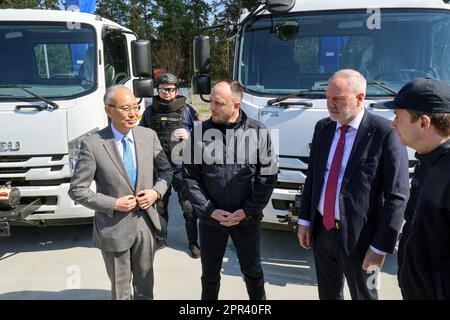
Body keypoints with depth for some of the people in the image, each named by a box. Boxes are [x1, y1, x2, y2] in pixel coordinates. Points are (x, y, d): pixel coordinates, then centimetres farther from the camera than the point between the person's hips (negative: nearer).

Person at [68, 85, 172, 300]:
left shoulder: (149, 136, -4)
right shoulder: (93, 144, -14)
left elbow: (165, 170, 8)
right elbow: (77, 190, -10)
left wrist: (156, 191, -11)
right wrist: (114, 204, -18)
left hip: (146, 224, 3)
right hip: (114, 228, -3)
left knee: (145, 286, 22)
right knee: (120, 290, 18)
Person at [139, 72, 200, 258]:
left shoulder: (187, 110, -1)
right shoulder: (150, 112, 6)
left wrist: (189, 135, -15)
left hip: (181, 168, -3)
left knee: (188, 208, 2)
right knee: (159, 206, 17)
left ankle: (193, 242, 20)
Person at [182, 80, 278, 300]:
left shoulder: (258, 132, -7)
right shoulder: (200, 132, -6)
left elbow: (268, 177, -4)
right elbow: (190, 176, -3)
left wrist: (247, 211, -10)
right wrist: (210, 210, -10)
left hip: (247, 218, -1)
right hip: (210, 218, 1)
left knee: (252, 271, 16)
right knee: (210, 272, 18)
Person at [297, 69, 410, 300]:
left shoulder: (385, 133, -16)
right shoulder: (322, 127, 3)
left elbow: (397, 196, -15)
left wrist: (380, 247, -14)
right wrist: (304, 221, 6)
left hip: (357, 237, -5)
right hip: (320, 229, 5)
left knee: (363, 295, 17)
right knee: (327, 293, 23)